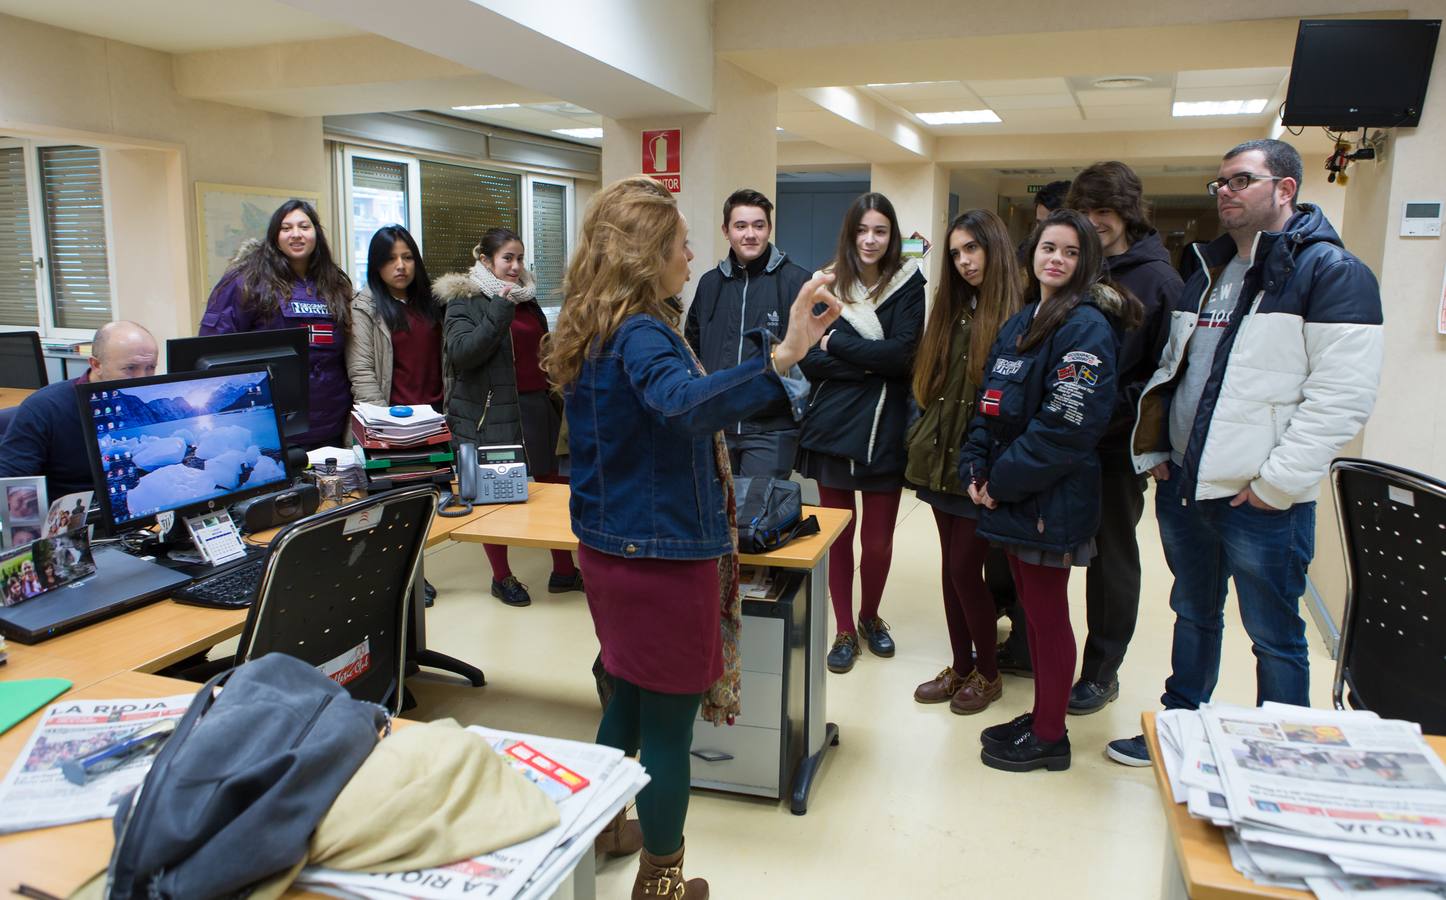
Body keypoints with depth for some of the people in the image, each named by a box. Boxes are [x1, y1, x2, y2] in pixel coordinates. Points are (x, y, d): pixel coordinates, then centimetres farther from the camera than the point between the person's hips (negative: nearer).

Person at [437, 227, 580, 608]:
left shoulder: (527, 298, 16)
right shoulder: (464, 301, -4)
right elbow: (461, 352, -20)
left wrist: (555, 398, 21)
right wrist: (500, 310, -22)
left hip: (536, 409, 6)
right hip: (491, 415, -6)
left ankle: (564, 570, 19)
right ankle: (501, 577, 19)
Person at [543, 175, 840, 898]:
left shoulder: (592, 330, 8)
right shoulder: (641, 334, -22)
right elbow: (681, 404, -45)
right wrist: (781, 356, -54)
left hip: (606, 543, 9)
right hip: (664, 554, -9)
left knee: (628, 697, 26)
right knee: (669, 722, 7)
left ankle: (601, 827, 45)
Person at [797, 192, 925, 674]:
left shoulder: (908, 284, 0)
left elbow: (904, 353, -12)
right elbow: (809, 359, -6)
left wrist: (837, 344, -11)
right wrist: (871, 362, -14)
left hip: (884, 430, -1)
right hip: (831, 426, 1)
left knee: (878, 539, 6)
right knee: (838, 535, 8)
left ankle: (870, 616, 33)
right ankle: (845, 630, 24)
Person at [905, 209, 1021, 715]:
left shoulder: (1018, 316, -10)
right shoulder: (952, 312, 11)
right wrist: (923, 443, 8)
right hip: (942, 459, 6)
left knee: (964, 567, -1)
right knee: (952, 566, 12)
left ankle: (988, 672, 19)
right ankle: (961, 665, 26)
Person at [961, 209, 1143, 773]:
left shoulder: (1087, 328, -13)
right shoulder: (1019, 325, 13)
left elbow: (1066, 425, -21)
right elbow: (990, 406, 14)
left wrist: (1001, 480, -16)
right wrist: (976, 467, -1)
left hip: (1051, 499, -8)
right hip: (1012, 496, 8)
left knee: (1047, 614, 3)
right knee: (1032, 609, 17)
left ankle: (1049, 738, 18)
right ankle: (1040, 718, 32)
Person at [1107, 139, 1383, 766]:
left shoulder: (1331, 272, -10)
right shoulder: (1207, 272, 14)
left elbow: (1342, 397, -18)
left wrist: (1274, 484, -19)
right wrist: (1154, 447, 9)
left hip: (1262, 502, -7)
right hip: (1182, 486, 7)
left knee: (1273, 637, 7)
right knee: (1193, 616, 21)